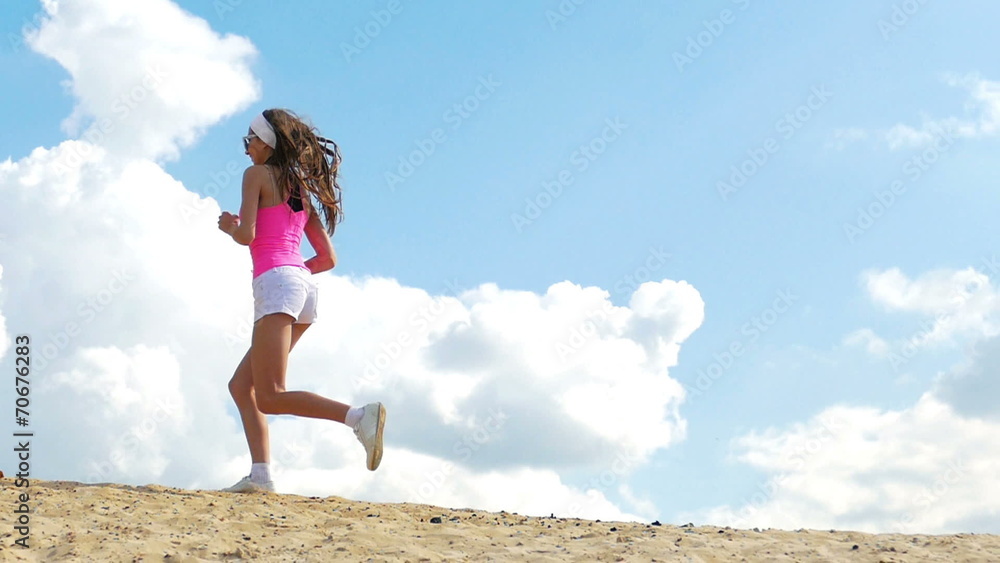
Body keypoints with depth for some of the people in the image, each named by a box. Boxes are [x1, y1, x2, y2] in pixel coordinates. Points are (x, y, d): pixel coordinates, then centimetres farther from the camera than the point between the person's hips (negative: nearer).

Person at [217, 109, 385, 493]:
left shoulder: (257, 175, 4)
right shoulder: (302, 190, 24)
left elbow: (247, 235, -8)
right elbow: (328, 259, 19)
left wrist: (229, 227, 13)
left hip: (276, 282, -8)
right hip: (305, 286, 8)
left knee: (270, 397, -13)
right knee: (241, 386, 12)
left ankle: (359, 416, -29)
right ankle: (260, 474, -1)